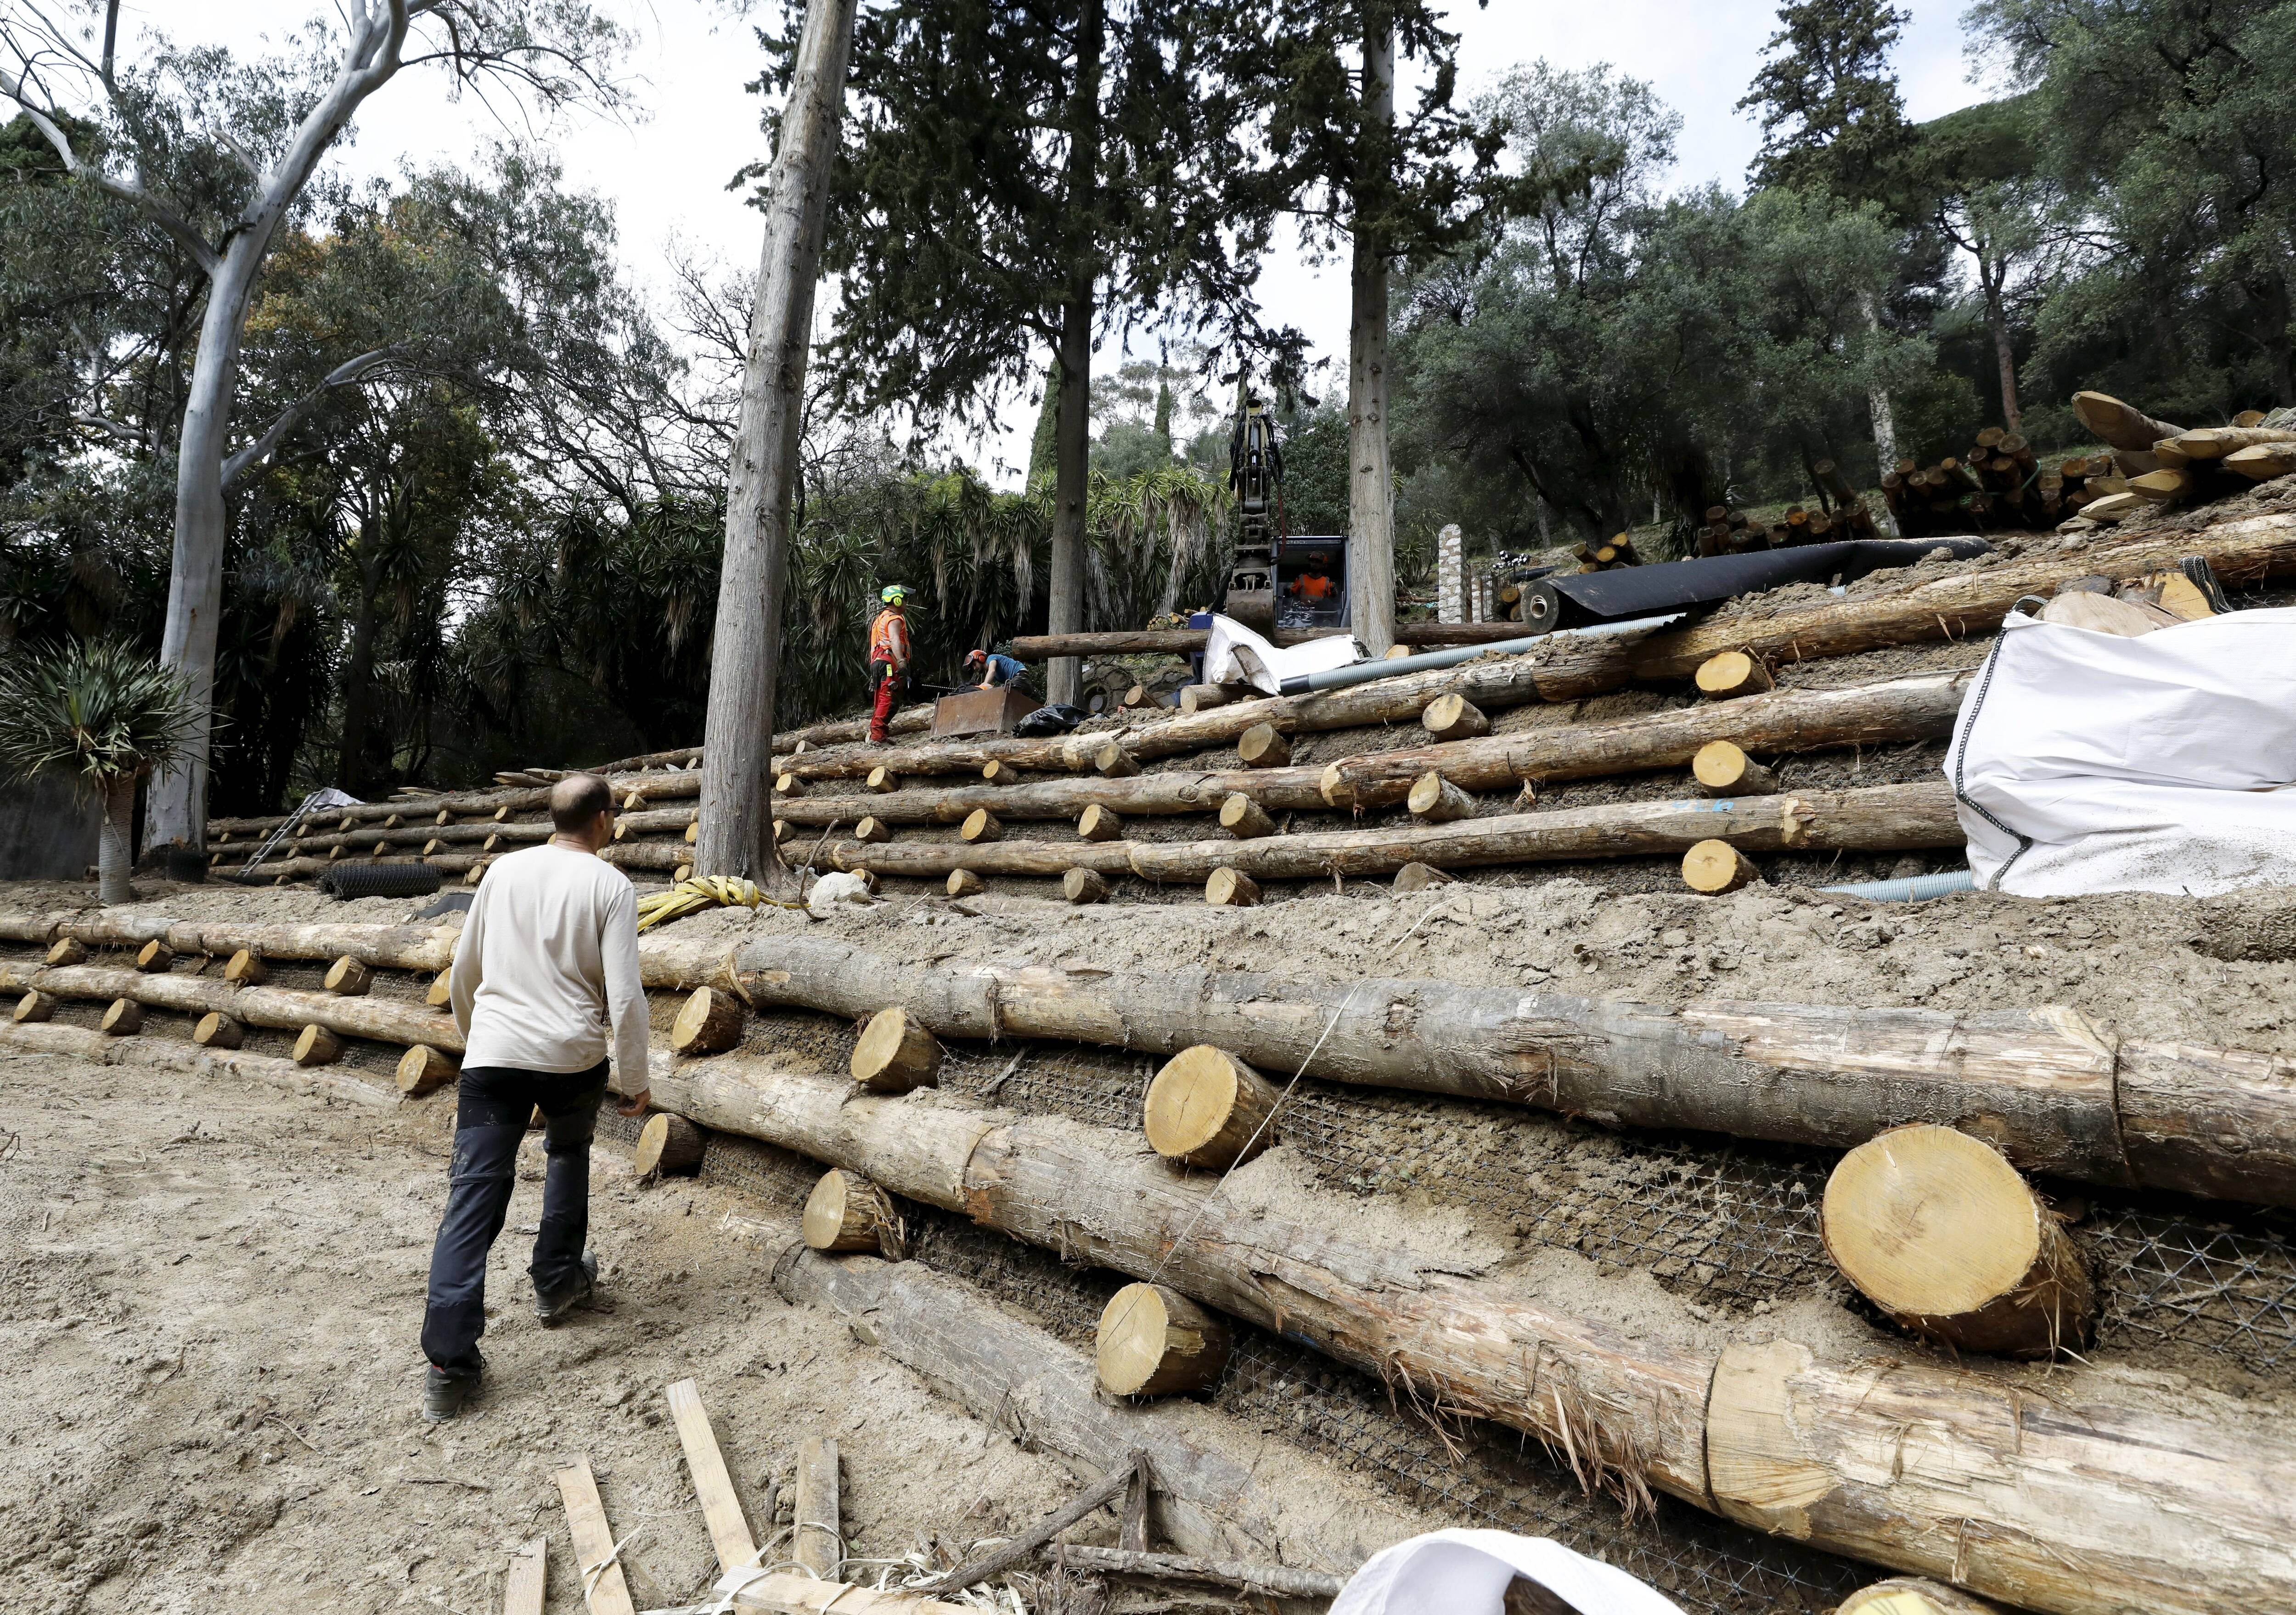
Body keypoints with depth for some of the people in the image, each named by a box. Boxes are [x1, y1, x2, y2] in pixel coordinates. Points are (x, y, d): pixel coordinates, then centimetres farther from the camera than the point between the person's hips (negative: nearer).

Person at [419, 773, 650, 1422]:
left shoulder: (504, 870, 8)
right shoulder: (611, 886, -5)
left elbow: (463, 972, 17)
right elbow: (625, 996, -10)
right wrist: (636, 1080, 0)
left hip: (492, 1054, 2)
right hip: (573, 1058, -2)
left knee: (472, 1199, 1)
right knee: (569, 1152, 28)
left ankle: (450, 1363, -2)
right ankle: (557, 1281, 36)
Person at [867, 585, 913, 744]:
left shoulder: (882, 618, 27)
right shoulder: (895, 619, -6)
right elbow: (895, 641, -24)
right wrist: (902, 662, -37)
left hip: (877, 661, 10)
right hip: (889, 661, -10)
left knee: (881, 700, 14)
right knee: (889, 701, -15)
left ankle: (875, 735, 15)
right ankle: (877, 736, -22)